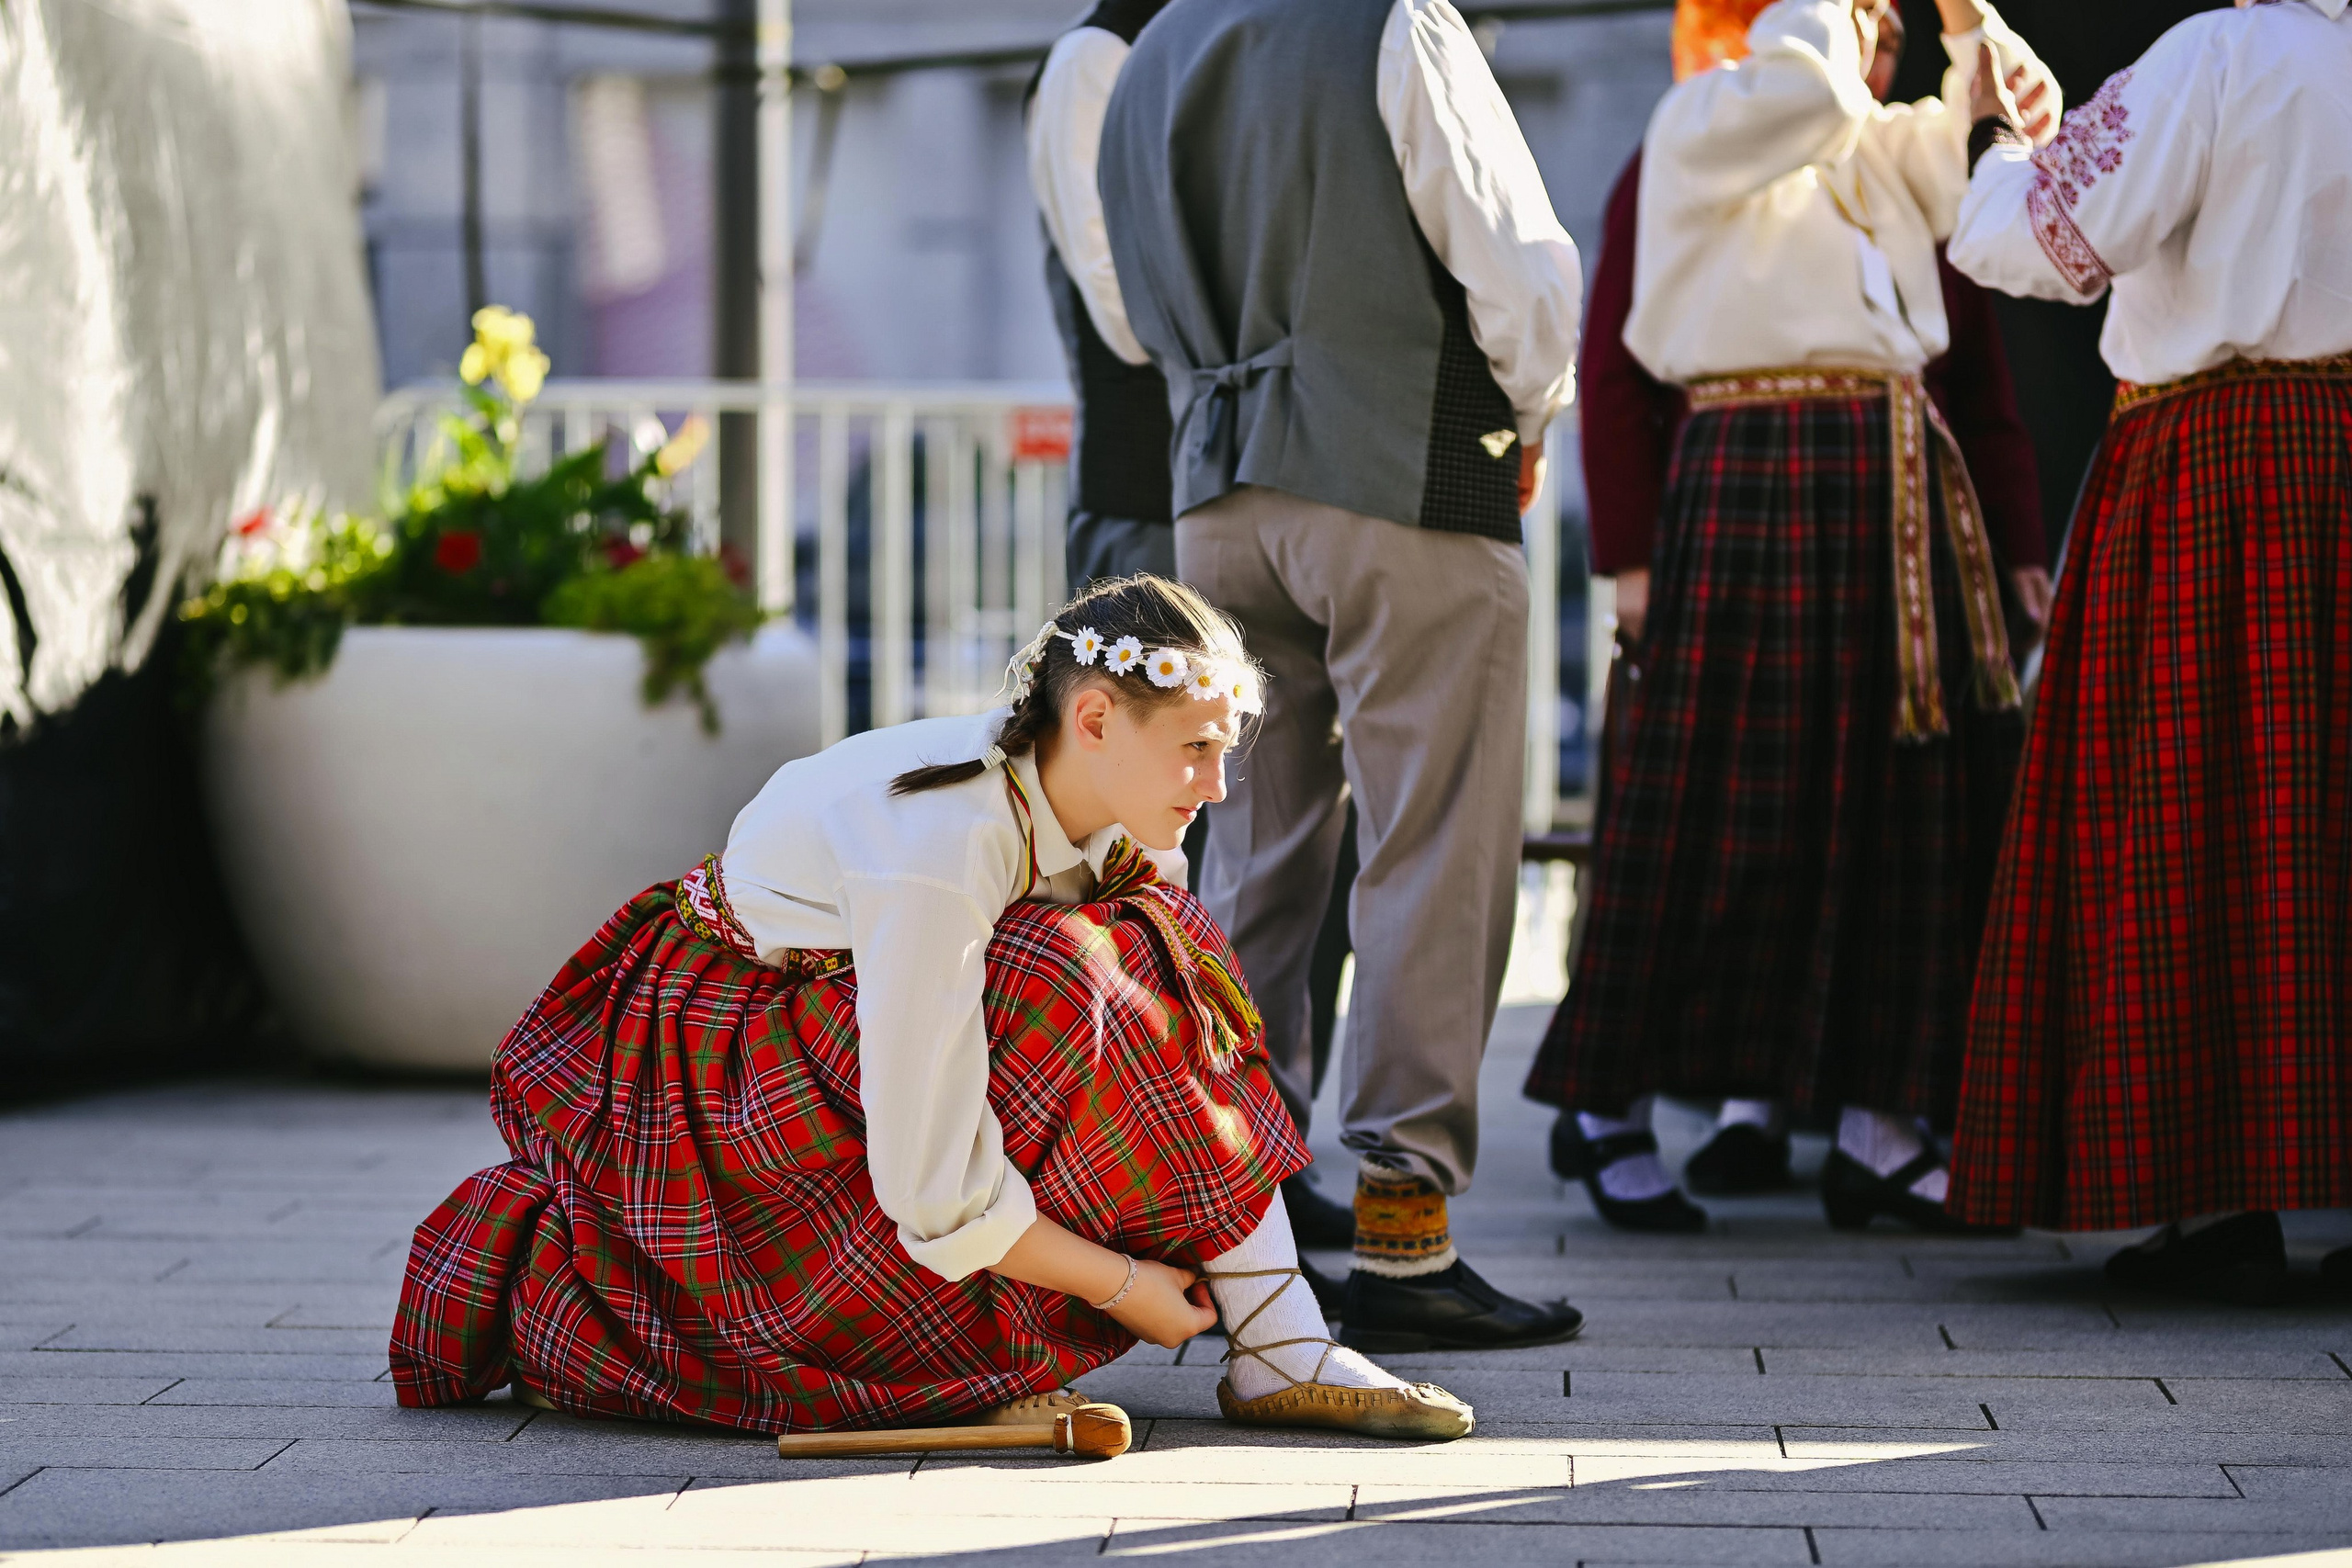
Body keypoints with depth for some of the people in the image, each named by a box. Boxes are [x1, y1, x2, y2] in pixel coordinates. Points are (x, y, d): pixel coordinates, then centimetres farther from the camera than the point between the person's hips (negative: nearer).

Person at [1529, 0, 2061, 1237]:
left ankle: (1877, 1130, 4)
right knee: (1719, 796, -6)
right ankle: (1608, 1105, 3)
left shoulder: (1889, 146, 23)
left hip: (1901, 479, 7)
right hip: (1763, 471, -7)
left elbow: (2006, 141, 13)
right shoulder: (1705, 120, 3)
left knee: (1905, 792, 2)